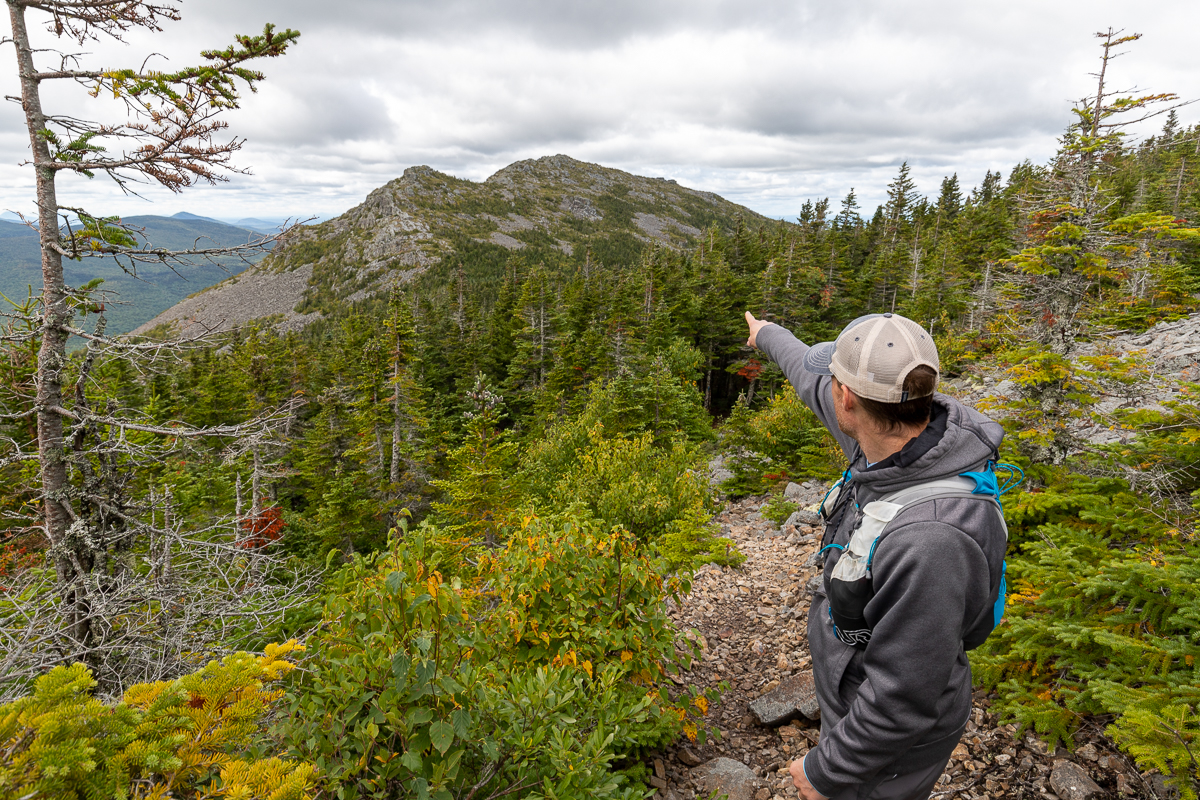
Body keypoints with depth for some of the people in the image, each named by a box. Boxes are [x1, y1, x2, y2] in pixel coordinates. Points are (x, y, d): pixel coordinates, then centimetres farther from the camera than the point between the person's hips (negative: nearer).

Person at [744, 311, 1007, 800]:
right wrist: (769, 337, 22)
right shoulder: (905, 431, -16)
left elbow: (901, 702, -31)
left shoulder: (928, 538, -42)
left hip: (891, 740, -7)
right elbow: (817, 381, 5)